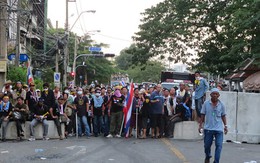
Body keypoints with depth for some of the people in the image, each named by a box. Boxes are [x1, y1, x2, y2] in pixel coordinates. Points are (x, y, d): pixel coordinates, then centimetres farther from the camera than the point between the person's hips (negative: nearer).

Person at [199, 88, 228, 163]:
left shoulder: (221, 105, 0)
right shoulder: (206, 103, -2)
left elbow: (223, 116, 9)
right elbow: (203, 115, 3)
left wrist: (225, 126, 4)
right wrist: (200, 125, 0)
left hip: (219, 129, 0)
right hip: (208, 128, 0)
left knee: (219, 145, -10)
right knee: (207, 145, 13)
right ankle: (207, 157, 41)